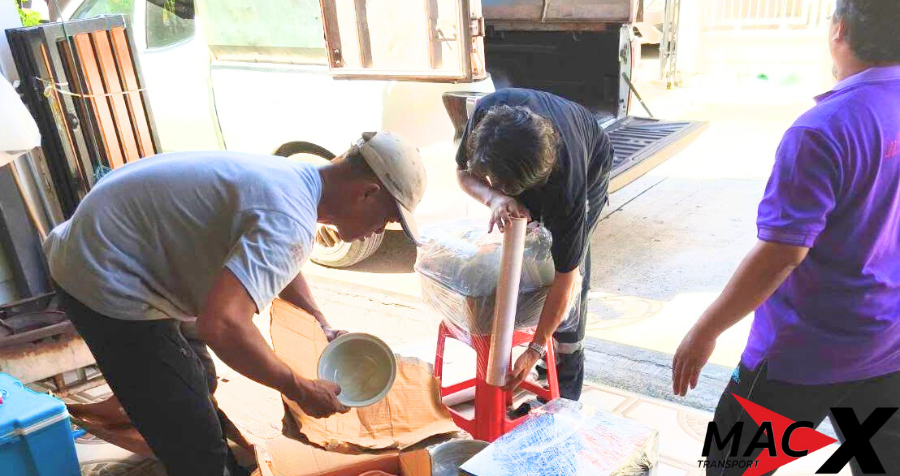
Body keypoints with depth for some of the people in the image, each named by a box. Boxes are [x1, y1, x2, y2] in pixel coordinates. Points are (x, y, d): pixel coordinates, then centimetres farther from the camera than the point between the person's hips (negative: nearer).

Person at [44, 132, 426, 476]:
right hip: (108, 280, -10)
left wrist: (323, 328, 18)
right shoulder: (290, 218, -29)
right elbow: (222, 326, -39)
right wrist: (301, 391, -24)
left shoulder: (293, 180, 3)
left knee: (197, 385, 26)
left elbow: (275, 265, 23)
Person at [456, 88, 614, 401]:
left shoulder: (566, 185, -46)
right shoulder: (487, 113, -39)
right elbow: (463, 172, -19)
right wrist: (493, 198, -43)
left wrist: (536, 349, -31)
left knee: (569, 265, -14)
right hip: (519, 164, 4)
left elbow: (565, 275, -37)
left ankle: (567, 385, 1)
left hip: (589, 167, -4)